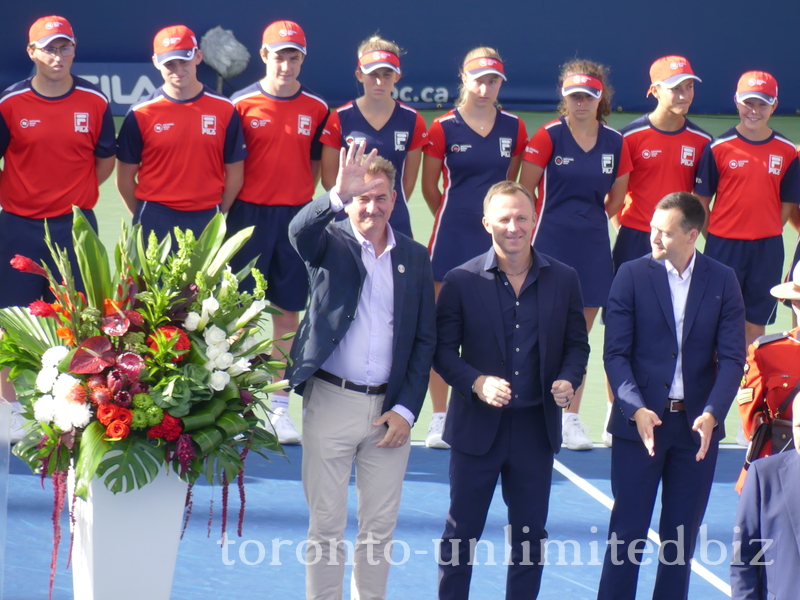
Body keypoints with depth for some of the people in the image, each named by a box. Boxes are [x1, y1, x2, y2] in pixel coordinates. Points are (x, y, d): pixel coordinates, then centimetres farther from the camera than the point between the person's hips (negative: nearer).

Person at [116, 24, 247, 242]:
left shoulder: (224, 110, 1)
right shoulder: (141, 114, -2)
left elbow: (234, 175, 6)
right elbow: (125, 179, 3)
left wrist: (215, 215, 4)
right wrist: (146, 218, 3)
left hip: (206, 222, 1)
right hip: (156, 224, -1)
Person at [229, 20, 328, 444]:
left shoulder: (316, 109, 4)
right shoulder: (243, 103, -2)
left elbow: (315, 166, 12)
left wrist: (299, 201, 4)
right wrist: (227, 203, -4)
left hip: (295, 218, 2)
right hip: (249, 215, -2)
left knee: (288, 315, 6)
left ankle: (280, 410, 12)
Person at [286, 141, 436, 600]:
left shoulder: (415, 257, 8)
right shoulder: (329, 244, 1)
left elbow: (426, 339, 8)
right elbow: (299, 230, -24)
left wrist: (406, 408, -1)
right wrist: (336, 196, -43)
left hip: (391, 407, 2)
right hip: (331, 402, -2)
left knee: (381, 527, 8)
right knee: (326, 526, 3)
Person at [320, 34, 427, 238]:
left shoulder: (412, 121, 3)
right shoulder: (340, 119, -1)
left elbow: (409, 180, 9)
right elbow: (329, 178, 3)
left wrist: (393, 208, 7)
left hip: (395, 223, 1)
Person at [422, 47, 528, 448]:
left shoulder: (514, 129, 4)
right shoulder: (443, 128, -3)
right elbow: (429, 186, 7)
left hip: (495, 239, 2)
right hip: (452, 236, -2)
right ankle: (440, 418, 7)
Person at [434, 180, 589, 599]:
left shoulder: (563, 280, 2)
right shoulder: (462, 281, -4)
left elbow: (577, 343, 9)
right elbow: (443, 349, -4)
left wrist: (569, 379, -11)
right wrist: (477, 383, -20)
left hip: (536, 427, 2)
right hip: (478, 425, -2)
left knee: (530, 536, 10)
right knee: (461, 534, 6)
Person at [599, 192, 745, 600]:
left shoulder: (722, 282, 1)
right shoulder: (632, 276, -3)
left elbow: (732, 358, -4)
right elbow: (616, 353, -7)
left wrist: (712, 414, -19)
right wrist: (636, 409, -21)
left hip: (697, 425, 2)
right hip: (639, 421, -2)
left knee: (682, 535, 8)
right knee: (627, 531, 1)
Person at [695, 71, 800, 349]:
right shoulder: (719, 148, -4)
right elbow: (702, 200, 1)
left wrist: (767, 236, 0)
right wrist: (716, 238, -4)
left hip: (767, 249, 1)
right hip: (724, 245, -1)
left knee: (756, 323, 7)